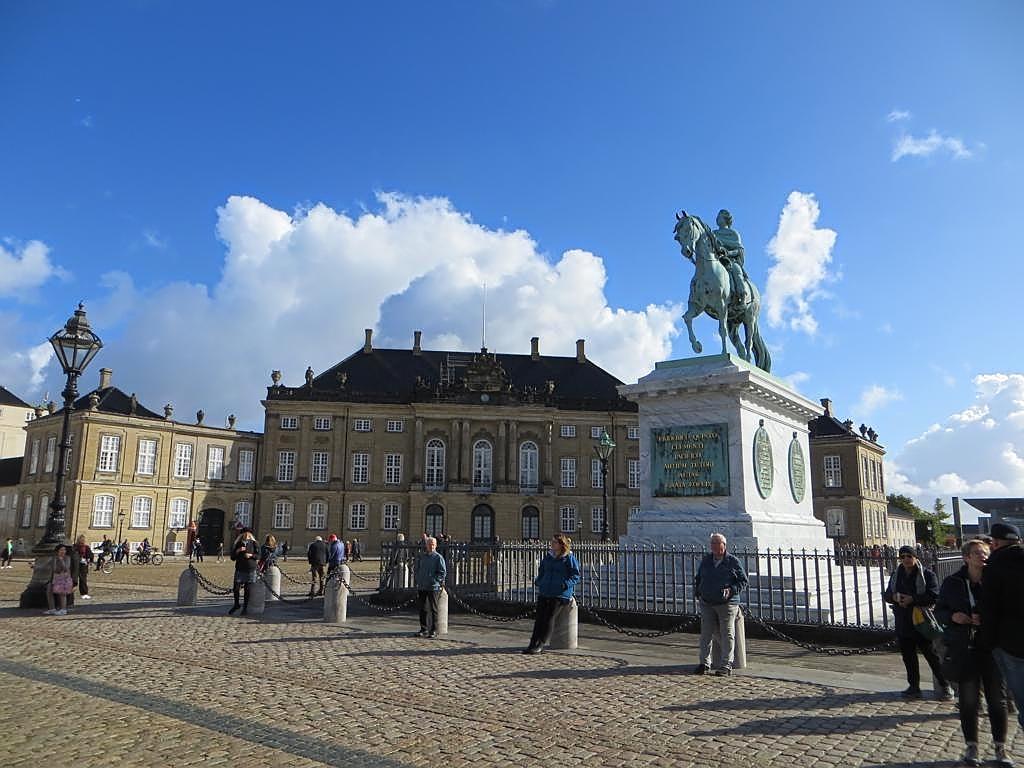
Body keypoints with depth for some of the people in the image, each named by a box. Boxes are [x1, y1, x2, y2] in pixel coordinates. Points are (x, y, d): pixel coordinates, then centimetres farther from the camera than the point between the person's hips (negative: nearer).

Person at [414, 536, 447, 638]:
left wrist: (433, 580, -13)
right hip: (422, 587, 5)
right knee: (423, 609, 9)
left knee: (433, 609, 0)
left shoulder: (438, 557, -3)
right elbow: (417, 570, 20)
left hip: (433, 587, -5)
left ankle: (434, 631, 6)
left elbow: (443, 572, -6)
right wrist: (418, 581, 9)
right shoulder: (421, 556, 12)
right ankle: (424, 629, 19)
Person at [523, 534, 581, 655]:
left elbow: (575, 576, -3)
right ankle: (533, 644, -8)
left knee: (548, 617, -13)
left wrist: (564, 585, -16)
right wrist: (538, 582, 13)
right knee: (539, 617, -6)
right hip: (544, 592, 5)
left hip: (560, 594, -5)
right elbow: (541, 571, 29)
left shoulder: (569, 558, -1)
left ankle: (540, 645, -10)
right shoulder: (548, 556, 17)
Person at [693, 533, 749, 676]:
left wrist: (731, 590, -14)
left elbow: (743, 580, 0)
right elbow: (697, 577, 23)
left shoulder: (733, 561, -3)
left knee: (727, 634, 1)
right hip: (707, 604, 4)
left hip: (727, 604, -4)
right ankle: (704, 664, 10)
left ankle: (727, 665, 8)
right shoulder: (705, 560, 10)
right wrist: (697, 590, 8)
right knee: (706, 633, 2)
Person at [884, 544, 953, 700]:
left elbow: (934, 596, -15)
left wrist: (912, 599, -22)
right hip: (903, 623, 6)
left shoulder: (927, 574, -6)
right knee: (908, 656, 12)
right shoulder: (896, 575, 11)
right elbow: (886, 595, 13)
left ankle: (945, 687, 13)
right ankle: (914, 687, 22)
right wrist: (895, 597, -10)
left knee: (932, 655, 0)